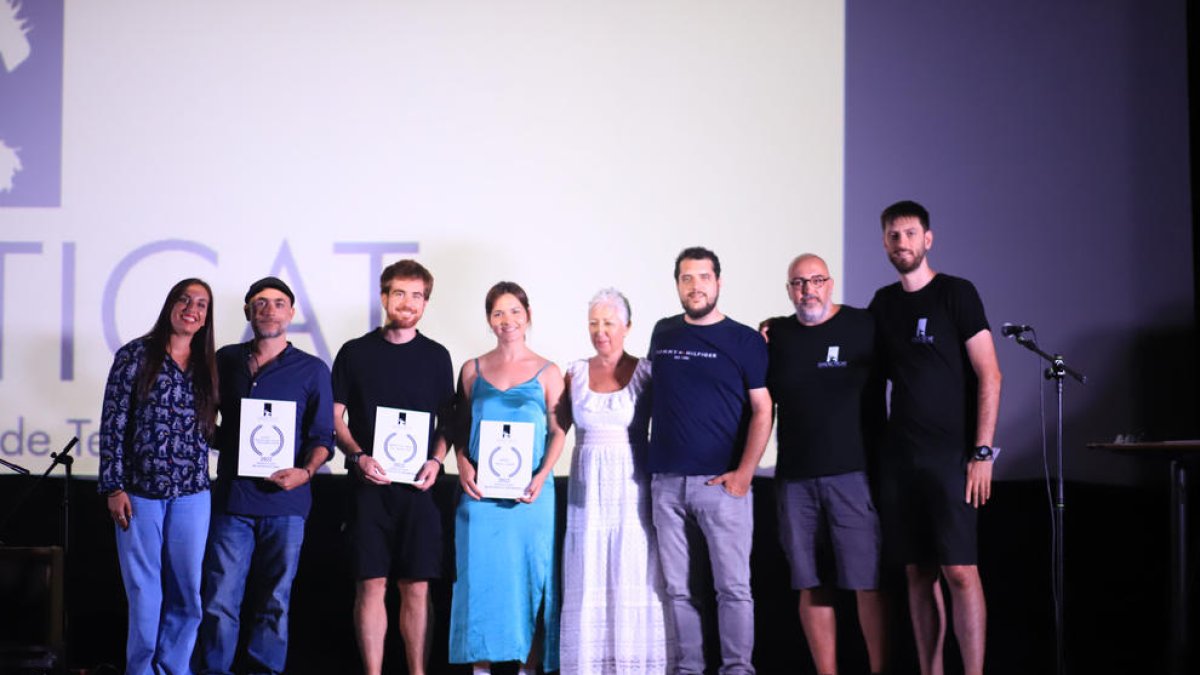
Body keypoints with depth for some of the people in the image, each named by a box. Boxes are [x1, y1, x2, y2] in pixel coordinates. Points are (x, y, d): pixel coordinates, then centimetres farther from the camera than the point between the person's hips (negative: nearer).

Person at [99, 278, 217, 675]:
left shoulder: (206, 367, 10)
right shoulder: (137, 355, -1)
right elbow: (113, 423, -3)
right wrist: (114, 487, -8)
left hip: (191, 494, 3)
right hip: (140, 491, -3)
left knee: (187, 592, 4)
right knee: (144, 593, 1)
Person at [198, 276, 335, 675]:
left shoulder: (312, 370, 6)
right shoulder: (226, 360, 11)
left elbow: (322, 435, 4)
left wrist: (306, 471, -13)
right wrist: (218, 441, 0)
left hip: (286, 502, -1)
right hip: (232, 497, 1)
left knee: (275, 604, 5)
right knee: (220, 601, -2)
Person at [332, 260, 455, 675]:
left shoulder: (437, 357, 10)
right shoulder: (355, 353, 6)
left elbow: (448, 421, 13)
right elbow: (335, 418, 6)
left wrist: (436, 461, -5)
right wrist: (359, 456, -10)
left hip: (418, 486, 1)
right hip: (369, 484, -1)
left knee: (417, 587, 2)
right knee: (371, 584, -1)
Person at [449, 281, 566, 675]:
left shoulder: (547, 372, 5)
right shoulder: (473, 370, 10)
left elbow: (557, 432, 2)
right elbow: (460, 429, 11)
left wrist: (542, 476, -11)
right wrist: (463, 467, -6)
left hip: (530, 493, -1)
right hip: (480, 491, 1)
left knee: (529, 575, 1)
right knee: (481, 575, 2)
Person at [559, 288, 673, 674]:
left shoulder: (645, 372, -1)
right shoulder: (576, 373, 8)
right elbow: (557, 427, 10)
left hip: (631, 487, -2)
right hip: (587, 487, 3)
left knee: (633, 575, -1)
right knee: (588, 575, 3)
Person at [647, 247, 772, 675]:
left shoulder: (745, 340, 1)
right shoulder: (663, 333, 13)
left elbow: (762, 410, -2)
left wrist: (744, 472, -12)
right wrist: (646, 462, 13)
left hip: (722, 481, -3)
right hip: (666, 482, 4)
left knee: (733, 587, -3)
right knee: (677, 588, 6)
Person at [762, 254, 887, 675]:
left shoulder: (865, 327, 1)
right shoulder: (776, 335, 11)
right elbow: (762, 404, 21)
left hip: (852, 471, -3)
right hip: (795, 477, 3)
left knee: (867, 582, -4)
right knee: (811, 585, 6)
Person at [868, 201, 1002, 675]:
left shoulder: (956, 293, -2)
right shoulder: (883, 304, 13)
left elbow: (989, 375, -5)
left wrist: (981, 453, -12)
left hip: (950, 456, -5)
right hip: (899, 456, 5)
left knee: (959, 570, -9)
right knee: (918, 573, 7)